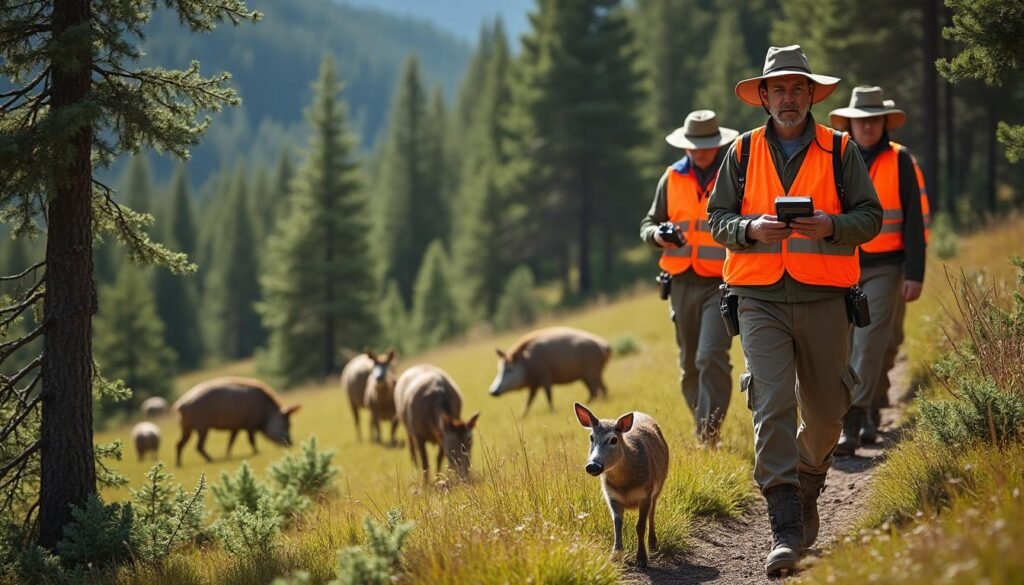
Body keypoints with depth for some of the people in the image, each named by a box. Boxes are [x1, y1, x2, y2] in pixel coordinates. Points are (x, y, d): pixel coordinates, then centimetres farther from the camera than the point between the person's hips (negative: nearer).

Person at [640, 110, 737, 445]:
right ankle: (702, 429, 27)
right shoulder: (672, 179, 9)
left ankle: (711, 430, -16)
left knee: (711, 357, -19)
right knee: (689, 364, 12)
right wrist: (657, 235, -9)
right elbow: (649, 222, 14)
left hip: (722, 283, -4)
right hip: (683, 283, 5)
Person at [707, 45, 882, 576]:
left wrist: (832, 226, -17)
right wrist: (752, 228, -13)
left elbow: (870, 216, 3)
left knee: (825, 412, 9)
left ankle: (806, 494, 38)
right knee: (772, 407, -13)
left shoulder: (839, 151, 5)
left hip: (823, 298, 1)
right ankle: (786, 530, -15)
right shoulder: (743, 153, 8)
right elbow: (717, 219, 8)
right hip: (761, 299, -1)